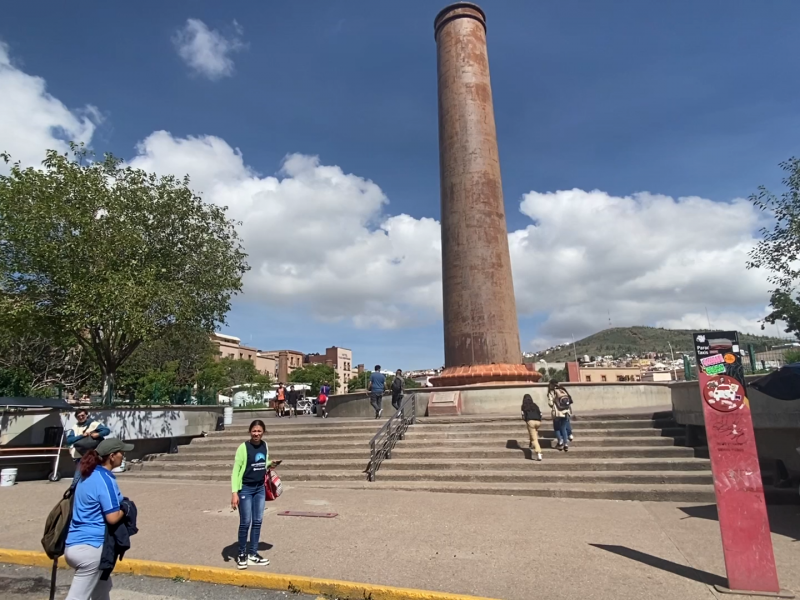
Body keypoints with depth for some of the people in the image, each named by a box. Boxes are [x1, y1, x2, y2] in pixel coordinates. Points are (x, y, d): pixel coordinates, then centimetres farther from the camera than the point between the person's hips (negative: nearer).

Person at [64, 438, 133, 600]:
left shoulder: (88, 475, 9)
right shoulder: (106, 480, -18)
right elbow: (112, 517, -20)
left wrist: (118, 505, 11)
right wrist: (124, 509, -1)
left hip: (74, 544, 10)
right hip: (89, 547, -10)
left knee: (103, 587, 24)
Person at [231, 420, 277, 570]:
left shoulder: (265, 446, 1)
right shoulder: (243, 447, -16)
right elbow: (235, 470, -15)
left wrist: (270, 464, -1)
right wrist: (234, 492, -20)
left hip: (260, 488, 6)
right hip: (245, 489, -5)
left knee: (257, 522, 10)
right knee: (245, 523, 1)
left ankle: (253, 554, 24)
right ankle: (242, 554, 21)